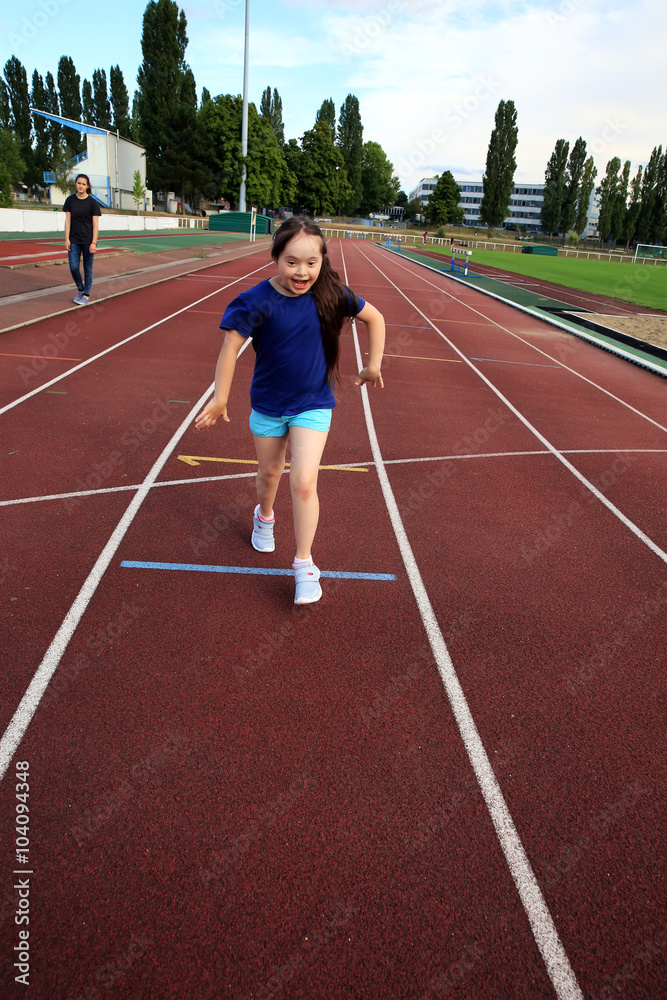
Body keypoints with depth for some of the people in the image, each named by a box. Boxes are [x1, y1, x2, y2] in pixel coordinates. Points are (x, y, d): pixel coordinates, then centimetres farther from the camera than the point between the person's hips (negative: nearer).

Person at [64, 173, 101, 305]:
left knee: (88, 268, 3)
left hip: (88, 240, -2)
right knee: (74, 267, -3)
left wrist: (94, 242, -11)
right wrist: (67, 239, -2)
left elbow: (95, 224, -5)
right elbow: (68, 220, 5)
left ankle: (86, 295, 14)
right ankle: (80, 289, 21)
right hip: (74, 240, 3)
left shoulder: (92, 203, -3)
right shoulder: (70, 200, 5)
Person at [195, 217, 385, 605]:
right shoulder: (258, 301, -17)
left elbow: (375, 318, 2)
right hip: (267, 404, 1)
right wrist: (220, 399, -9)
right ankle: (265, 516, 53)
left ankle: (305, 564, 3)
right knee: (269, 474, 19)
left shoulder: (330, 295, -12)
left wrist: (373, 365, 2)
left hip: (313, 405, -1)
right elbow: (232, 345, -11)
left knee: (303, 483, -11)